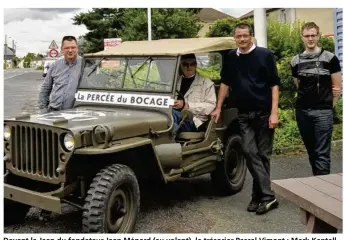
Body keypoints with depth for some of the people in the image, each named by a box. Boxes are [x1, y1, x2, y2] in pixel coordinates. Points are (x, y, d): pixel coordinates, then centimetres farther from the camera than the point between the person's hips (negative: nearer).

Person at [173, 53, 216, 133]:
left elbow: (211, 106, 0)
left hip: (193, 121, -4)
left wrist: (187, 105, -9)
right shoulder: (176, 81, 26)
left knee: (171, 113, -37)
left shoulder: (206, 82, 12)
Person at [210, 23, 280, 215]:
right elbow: (225, 83, 16)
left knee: (263, 154, 2)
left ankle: (259, 195, 9)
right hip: (244, 114, 4)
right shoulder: (231, 58, 8)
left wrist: (274, 113, -14)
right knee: (250, 152, -6)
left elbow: (274, 85, -7)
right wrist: (218, 108, 12)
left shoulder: (265, 55, -5)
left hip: (264, 113, -3)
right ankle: (268, 195, -3)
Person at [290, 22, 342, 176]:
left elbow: (337, 86, 3)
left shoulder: (330, 58, -2)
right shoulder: (296, 61, 8)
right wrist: (307, 100, 12)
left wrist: (327, 104, 4)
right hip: (302, 111, 4)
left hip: (323, 112, -4)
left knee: (323, 152, -6)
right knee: (311, 150, 13)